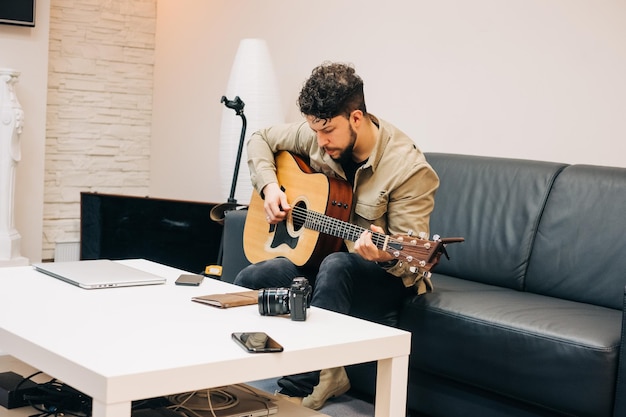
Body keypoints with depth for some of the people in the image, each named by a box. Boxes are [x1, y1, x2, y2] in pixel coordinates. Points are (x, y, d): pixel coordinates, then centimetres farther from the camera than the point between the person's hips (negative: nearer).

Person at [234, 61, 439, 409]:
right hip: (319, 256, 6)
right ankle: (323, 373, -9)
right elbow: (260, 140, 11)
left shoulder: (407, 168, -23)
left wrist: (386, 255, -45)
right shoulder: (317, 134, -6)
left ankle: (299, 387, -30)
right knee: (247, 282, -18)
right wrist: (269, 187, -7)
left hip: (389, 276, -6)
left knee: (337, 265, -40)